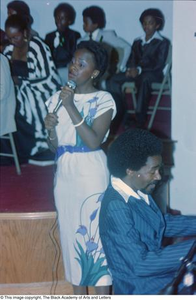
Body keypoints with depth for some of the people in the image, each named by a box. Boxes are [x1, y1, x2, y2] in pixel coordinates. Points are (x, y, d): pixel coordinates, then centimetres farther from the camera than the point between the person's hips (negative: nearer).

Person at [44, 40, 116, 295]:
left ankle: (103, 294, 14)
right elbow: (54, 146, 9)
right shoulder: (58, 98, 7)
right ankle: (79, 295, 26)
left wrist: (71, 107, -20)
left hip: (92, 173, -5)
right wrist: (51, 129, -13)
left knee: (97, 231, 1)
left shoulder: (103, 99, -8)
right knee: (72, 232, 12)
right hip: (65, 173, 5)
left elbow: (94, 141, -19)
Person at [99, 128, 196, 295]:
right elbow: (140, 264, -27)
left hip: (156, 270, 8)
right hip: (141, 288, -8)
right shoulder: (117, 207, -26)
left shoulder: (137, 190, -1)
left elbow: (163, 223, 14)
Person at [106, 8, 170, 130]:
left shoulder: (163, 42, 5)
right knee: (112, 81, -21)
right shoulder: (137, 42, 21)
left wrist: (140, 69, -22)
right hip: (137, 71, 6)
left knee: (144, 79, -43)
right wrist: (130, 69, -10)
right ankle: (121, 113, -18)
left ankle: (140, 119, -43)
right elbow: (132, 59, 16)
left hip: (154, 74, -5)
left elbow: (159, 64, -8)